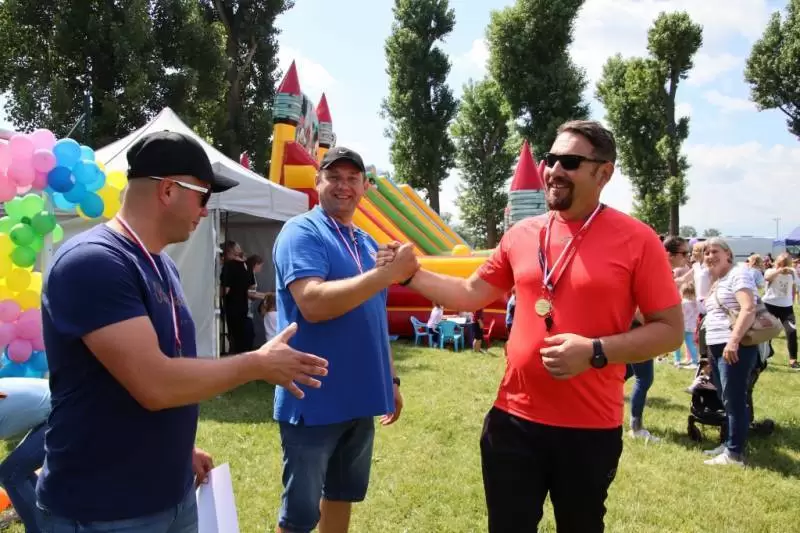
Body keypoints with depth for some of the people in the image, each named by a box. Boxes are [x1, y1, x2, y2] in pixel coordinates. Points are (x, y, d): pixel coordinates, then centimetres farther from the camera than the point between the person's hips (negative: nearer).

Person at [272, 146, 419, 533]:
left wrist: (390, 379, 18)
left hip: (359, 399, 7)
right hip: (313, 401, -7)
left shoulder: (368, 244, 13)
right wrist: (388, 273, -27)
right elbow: (313, 304, -27)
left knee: (342, 494, 21)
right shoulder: (301, 233, -11)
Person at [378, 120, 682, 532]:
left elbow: (670, 330, -8)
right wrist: (410, 275, 0)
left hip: (590, 429, -3)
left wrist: (595, 352, -20)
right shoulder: (521, 234, 4)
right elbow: (471, 294, 13)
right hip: (513, 419, 3)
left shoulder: (636, 240, -8)